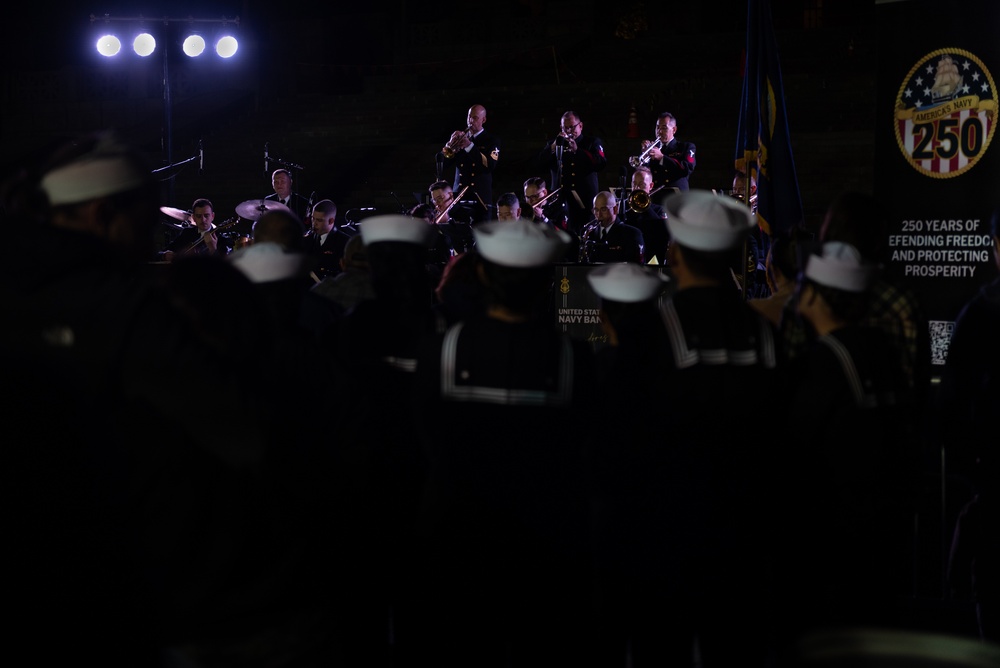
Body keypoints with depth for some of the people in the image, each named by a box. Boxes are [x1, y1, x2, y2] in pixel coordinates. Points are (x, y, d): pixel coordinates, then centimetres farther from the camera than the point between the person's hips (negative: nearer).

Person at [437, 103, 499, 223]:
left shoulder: (491, 141, 4)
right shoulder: (460, 137, 14)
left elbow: (490, 165, -14)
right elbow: (444, 164, 9)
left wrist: (470, 146, -17)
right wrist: (450, 144, -7)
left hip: (480, 196, -3)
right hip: (459, 195, 3)